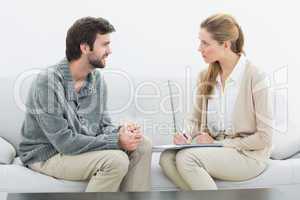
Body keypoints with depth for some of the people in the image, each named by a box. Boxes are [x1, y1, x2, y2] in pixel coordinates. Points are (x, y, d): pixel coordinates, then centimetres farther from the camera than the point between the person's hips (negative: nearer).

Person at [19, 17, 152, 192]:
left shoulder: (97, 78, -1)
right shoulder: (48, 81, -23)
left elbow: (104, 124, 5)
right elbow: (64, 141, -26)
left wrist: (120, 132, -18)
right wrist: (117, 141, -26)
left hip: (86, 146, 7)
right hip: (47, 154, -7)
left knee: (143, 145, -7)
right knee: (116, 160, -27)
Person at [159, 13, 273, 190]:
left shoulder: (255, 76, -13)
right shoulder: (206, 77, 5)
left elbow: (264, 137, -11)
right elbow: (197, 122, 13)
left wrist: (219, 143, -12)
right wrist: (187, 137, -9)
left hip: (249, 155, -5)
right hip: (214, 150, 6)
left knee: (186, 158, -28)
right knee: (167, 157, -21)